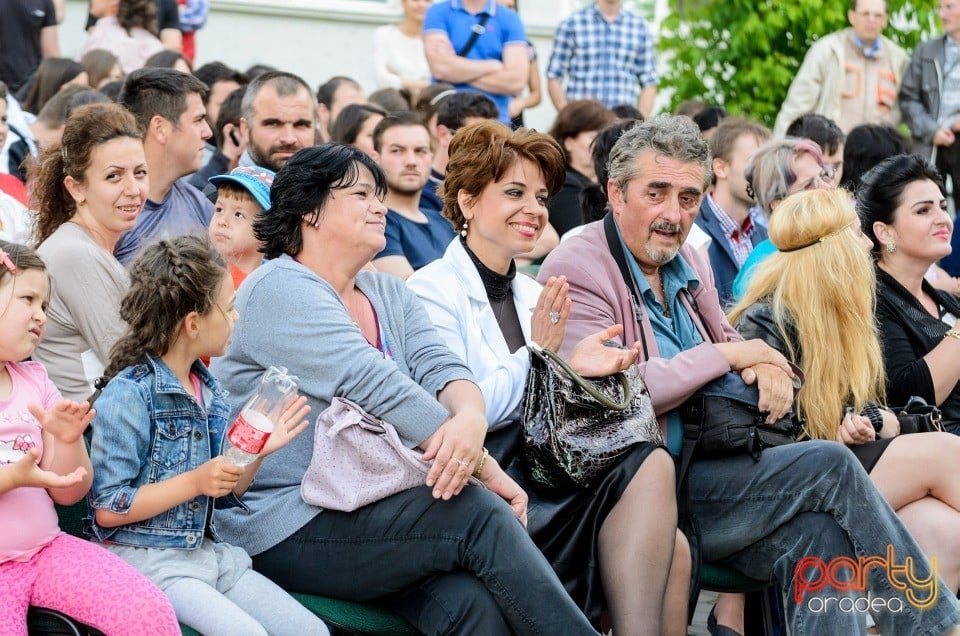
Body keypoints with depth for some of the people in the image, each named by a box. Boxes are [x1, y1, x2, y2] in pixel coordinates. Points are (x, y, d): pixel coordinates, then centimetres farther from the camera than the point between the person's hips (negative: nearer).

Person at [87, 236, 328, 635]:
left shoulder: (209, 392, 12)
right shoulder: (129, 395, -13)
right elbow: (107, 510, -16)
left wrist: (258, 453, 0)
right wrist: (194, 482, -19)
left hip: (208, 552, 8)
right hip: (146, 556, -8)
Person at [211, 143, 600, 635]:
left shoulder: (389, 294, 19)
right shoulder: (279, 290, -9)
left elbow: (438, 368, 3)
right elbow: (376, 387, -17)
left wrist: (471, 419, -23)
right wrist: (485, 468, -19)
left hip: (369, 511, 7)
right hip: (285, 530, -7)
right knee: (478, 513, -24)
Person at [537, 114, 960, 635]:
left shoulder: (688, 265, 18)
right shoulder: (575, 272, -9)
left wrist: (767, 367, 2)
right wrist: (728, 356, -11)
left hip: (702, 471, 8)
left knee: (819, 532, -22)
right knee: (829, 465, -18)